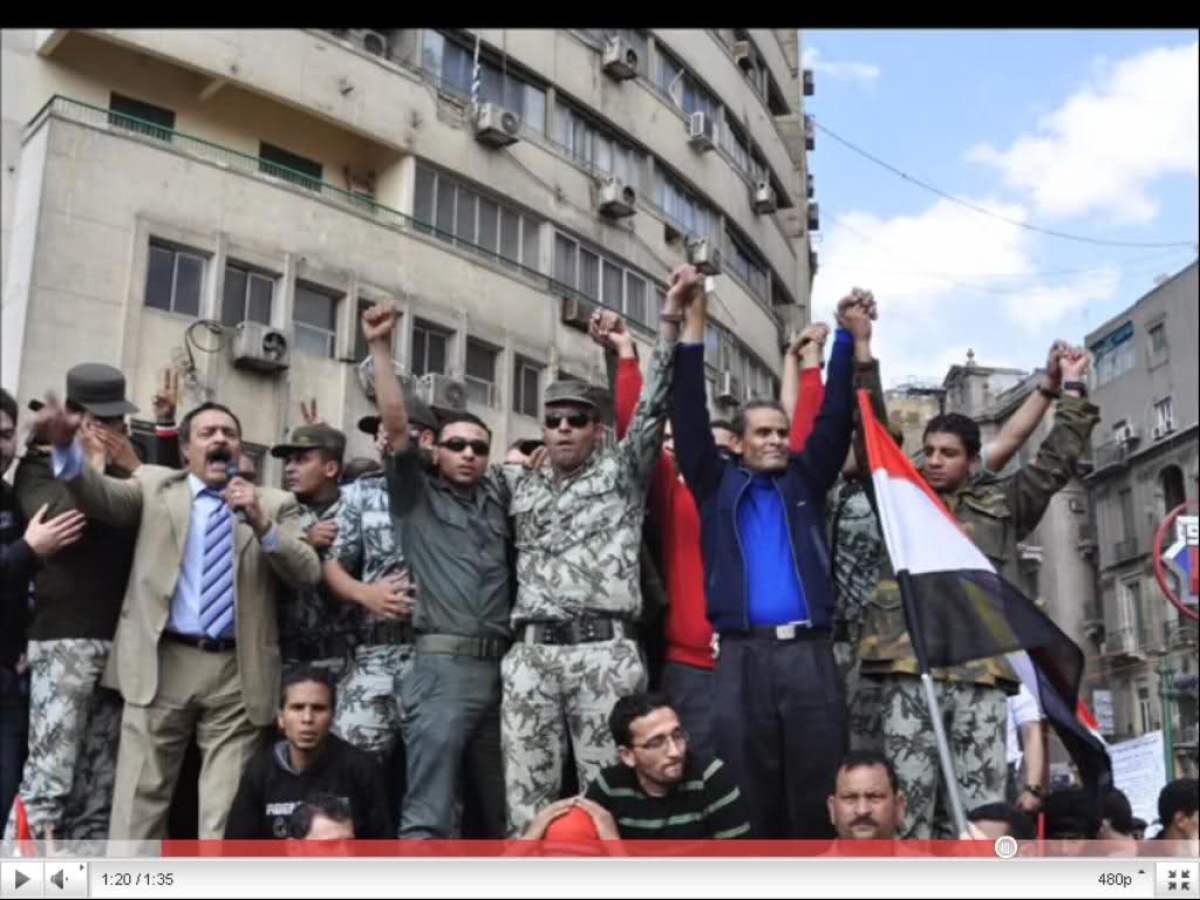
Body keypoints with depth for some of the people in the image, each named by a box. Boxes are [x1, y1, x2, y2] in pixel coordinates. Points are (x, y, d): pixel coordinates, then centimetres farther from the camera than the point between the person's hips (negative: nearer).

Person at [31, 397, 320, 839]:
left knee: (227, 810, 5)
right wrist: (67, 446, -27)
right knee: (140, 799, 3)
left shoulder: (275, 503, 10)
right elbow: (102, 495, -8)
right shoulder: (156, 485, 11)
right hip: (163, 664, 0)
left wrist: (261, 523, -14)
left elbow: (308, 573, 0)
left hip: (239, 672, 0)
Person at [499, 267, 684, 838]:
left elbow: (652, 404, 0)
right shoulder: (524, 489, 20)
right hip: (529, 654, 4)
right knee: (526, 795, 4)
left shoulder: (621, 473, 8)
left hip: (603, 650, -3)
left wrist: (671, 311, -9)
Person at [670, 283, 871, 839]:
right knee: (749, 799, 2)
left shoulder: (805, 482, 16)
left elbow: (835, 417, 11)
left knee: (817, 796, 2)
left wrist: (852, 339, 3)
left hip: (810, 654, 1)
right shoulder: (718, 485, 12)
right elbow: (689, 418, 5)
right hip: (743, 656, -1)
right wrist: (694, 324, 1)